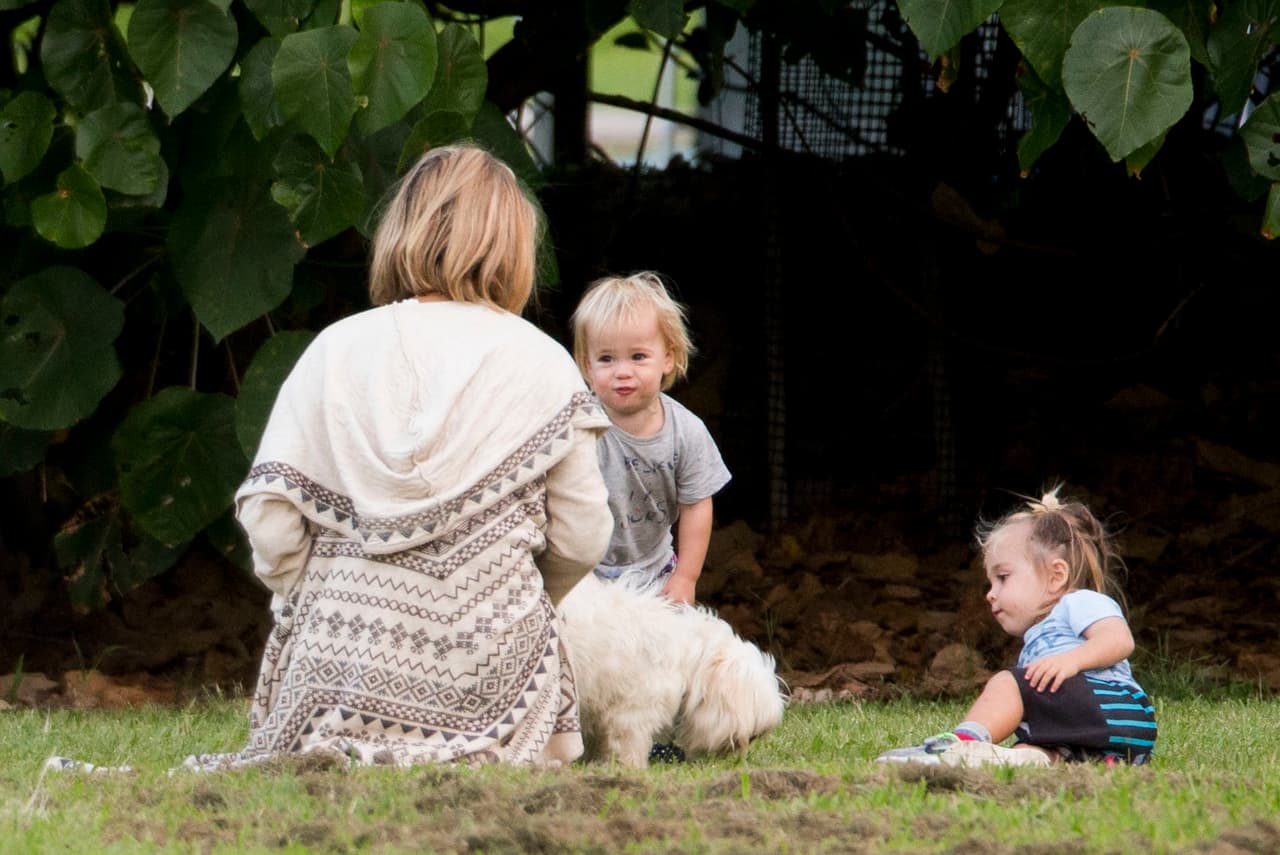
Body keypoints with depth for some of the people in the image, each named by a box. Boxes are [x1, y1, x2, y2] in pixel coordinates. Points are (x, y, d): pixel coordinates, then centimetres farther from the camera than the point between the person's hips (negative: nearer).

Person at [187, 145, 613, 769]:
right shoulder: (541, 365, 2)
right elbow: (581, 538, 3)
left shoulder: (336, 350, 4)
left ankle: (338, 757, -13)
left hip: (346, 659, 2)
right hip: (491, 662, -2)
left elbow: (269, 519, 0)